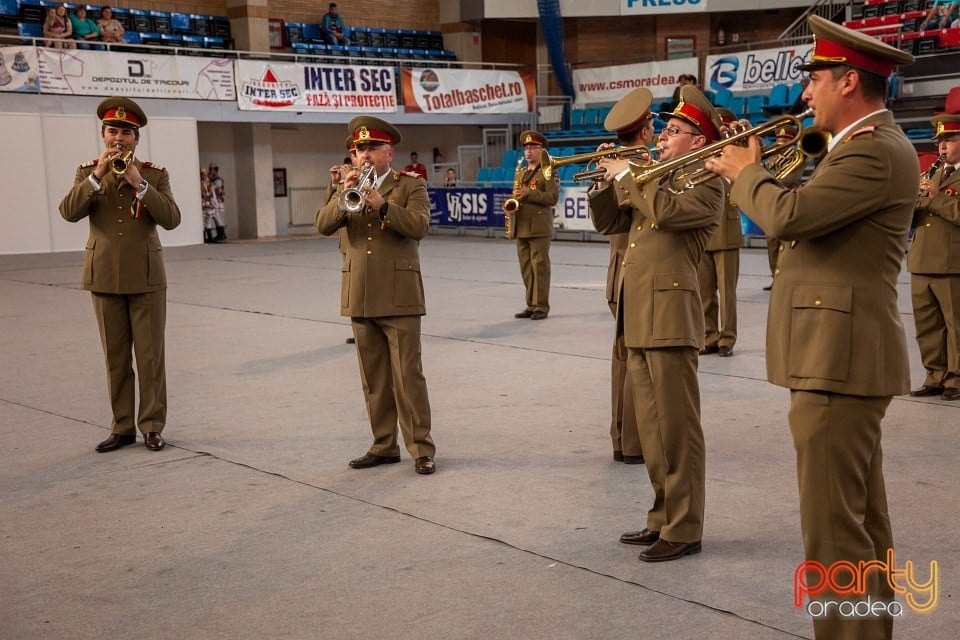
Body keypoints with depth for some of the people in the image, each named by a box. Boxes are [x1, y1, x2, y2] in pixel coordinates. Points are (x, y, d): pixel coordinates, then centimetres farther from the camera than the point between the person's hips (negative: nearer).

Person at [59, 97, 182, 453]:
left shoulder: (155, 174, 2)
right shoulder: (88, 172, 6)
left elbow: (171, 219, -11)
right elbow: (69, 212, -9)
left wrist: (139, 183, -18)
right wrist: (98, 175, -17)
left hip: (145, 277, -2)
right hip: (104, 277, 2)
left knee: (150, 357, 1)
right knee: (116, 358, 7)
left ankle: (152, 427, 10)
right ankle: (123, 427, 15)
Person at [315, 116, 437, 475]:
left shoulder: (411, 187, 1)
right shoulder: (349, 188, 13)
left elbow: (419, 226, -16)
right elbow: (323, 225, -1)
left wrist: (381, 204, -25)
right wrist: (343, 199, -18)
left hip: (399, 297, -5)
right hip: (360, 298, 5)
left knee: (408, 376, -5)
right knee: (373, 379, 10)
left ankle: (421, 449, 2)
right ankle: (384, 446, 19)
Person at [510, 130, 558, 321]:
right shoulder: (521, 173, 19)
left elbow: (553, 197, -12)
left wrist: (528, 194, -18)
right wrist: (511, 210, 6)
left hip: (539, 228, -6)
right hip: (521, 227, 7)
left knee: (540, 267, -6)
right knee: (526, 268, 7)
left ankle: (541, 307, -2)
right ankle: (531, 305, 13)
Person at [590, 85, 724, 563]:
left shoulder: (706, 184, -4)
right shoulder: (655, 181, 22)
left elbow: (667, 210, -24)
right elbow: (606, 222, 22)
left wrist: (628, 176, -10)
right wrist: (610, 179, 7)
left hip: (670, 316, -9)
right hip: (637, 319, 9)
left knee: (677, 428, -4)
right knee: (651, 428, 14)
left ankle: (683, 530, 3)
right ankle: (663, 518, 24)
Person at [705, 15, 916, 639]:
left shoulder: (875, 150, -16)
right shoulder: (871, 142, 17)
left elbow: (788, 215, -25)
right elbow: (802, 215, 16)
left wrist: (744, 171, -7)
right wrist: (754, 171, 6)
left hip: (838, 355, -11)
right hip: (846, 351, 11)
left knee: (834, 525, -6)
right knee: (860, 515, 18)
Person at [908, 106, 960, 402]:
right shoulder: (934, 175, 20)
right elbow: (913, 219, 18)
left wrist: (935, 197, -17)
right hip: (922, 264, 7)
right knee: (927, 326, 10)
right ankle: (936, 377, 19)